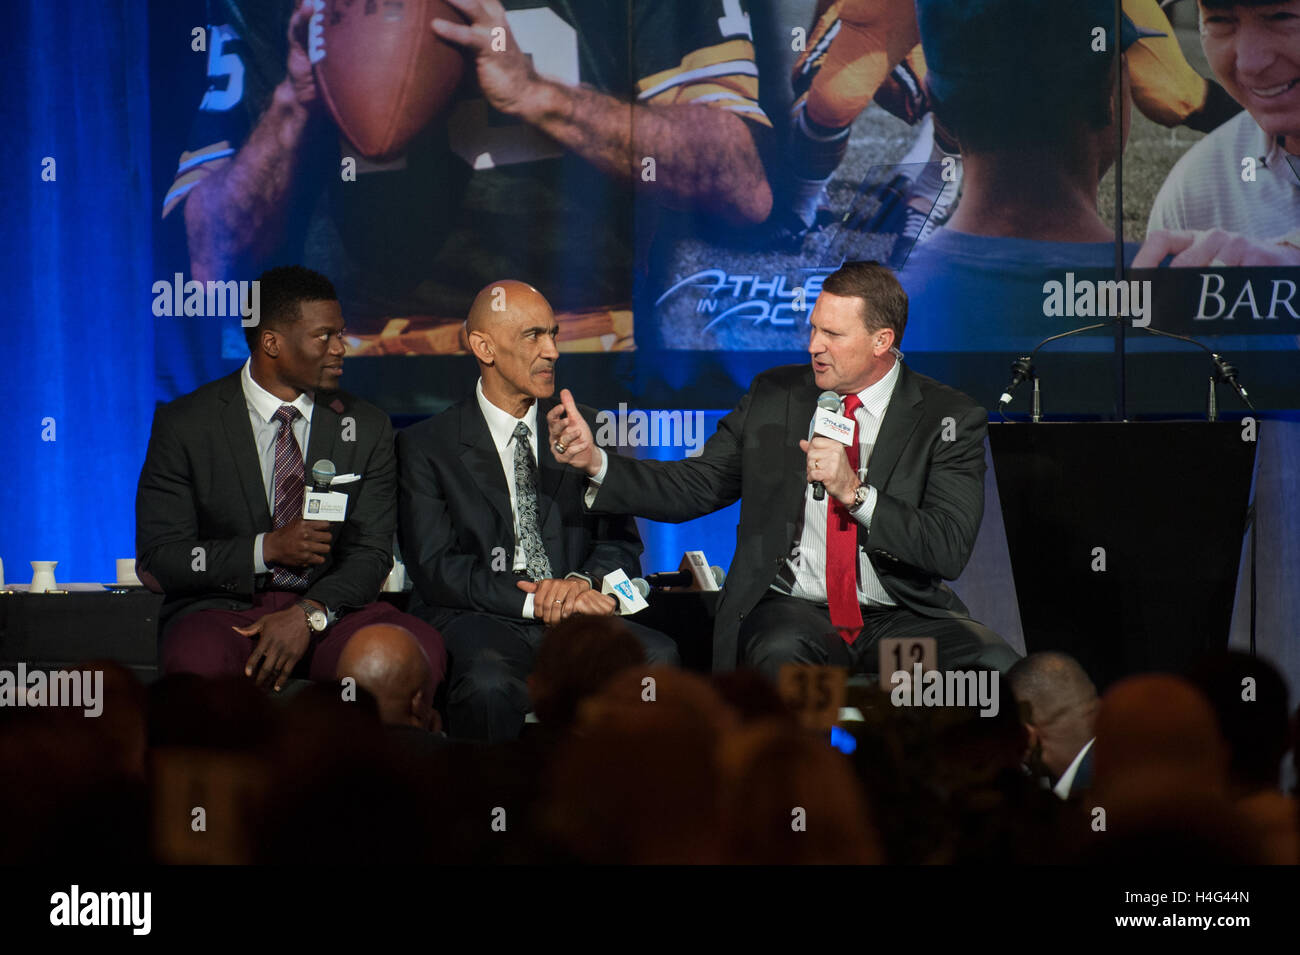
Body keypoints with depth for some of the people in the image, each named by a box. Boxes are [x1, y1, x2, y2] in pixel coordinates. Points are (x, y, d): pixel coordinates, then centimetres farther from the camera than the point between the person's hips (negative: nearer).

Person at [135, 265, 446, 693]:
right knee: (198, 661, -40)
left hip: (327, 609, 2)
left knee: (422, 650, -30)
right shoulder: (185, 425, 0)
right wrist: (267, 549, -16)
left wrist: (308, 615, -16)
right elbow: (156, 561, -3)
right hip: (222, 608, -2)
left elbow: (370, 554, 4)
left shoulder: (365, 427, 9)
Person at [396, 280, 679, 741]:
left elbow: (622, 543, 14)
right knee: (489, 682, -39)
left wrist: (582, 581, -10)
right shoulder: (426, 446, 7)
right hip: (479, 619, -3)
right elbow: (434, 568, -3)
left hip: (574, 617, 3)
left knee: (659, 657, -29)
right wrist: (533, 601, -16)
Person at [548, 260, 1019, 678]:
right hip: (792, 611, 0)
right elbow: (694, 487, 10)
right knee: (782, 653, -38)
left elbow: (950, 550, -10)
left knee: (995, 665, -30)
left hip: (900, 616, 0)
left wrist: (854, 491, -21)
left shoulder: (949, 418, 0)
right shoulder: (773, 396, 10)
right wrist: (595, 462, -4)